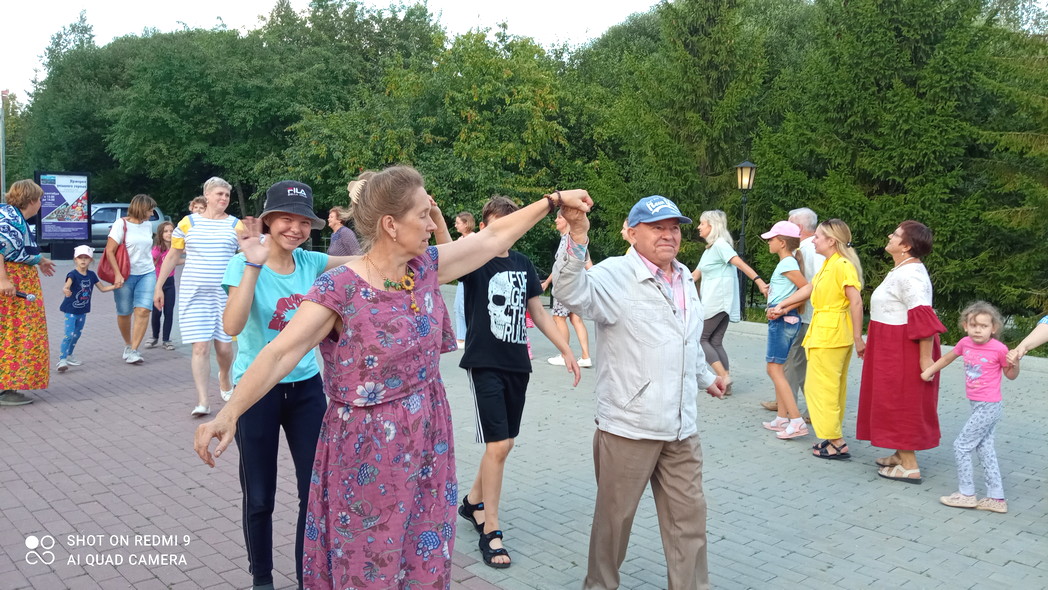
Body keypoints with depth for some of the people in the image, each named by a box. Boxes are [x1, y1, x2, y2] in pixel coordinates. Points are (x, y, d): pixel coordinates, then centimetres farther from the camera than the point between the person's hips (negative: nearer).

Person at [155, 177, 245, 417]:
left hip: (226, 294, 1)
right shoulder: (188, 222, 4)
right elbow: (172, 256, 10)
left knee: (224, 346, 5)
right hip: (194, 293, 0)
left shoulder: (236, 225, 4)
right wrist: (159, 286, 9)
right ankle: (202, 401, -2)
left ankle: (224, 379, 37)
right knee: (200, 346, -6)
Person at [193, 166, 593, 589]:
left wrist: (554, 200, 9)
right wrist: (230, 412, -38)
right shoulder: (338, 289, -19)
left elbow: (494, 237, 7)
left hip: (427, 441, 6)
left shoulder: (427, 267, -2)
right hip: (367, 451, -5)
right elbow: (280, 353, -26)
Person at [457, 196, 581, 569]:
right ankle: (490, 531, 5)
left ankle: (473, 501, 36)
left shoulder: (523, 264, 8)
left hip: (517, 364, 6)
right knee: (498, 445, -8)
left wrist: (566, 350, 12)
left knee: (505, 443, 14)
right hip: (484, 364, -6)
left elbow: (538, 313, 15)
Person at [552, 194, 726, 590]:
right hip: (628, 425, -6)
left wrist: (705, 376, 39)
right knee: (614, 515, 10)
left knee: (688, 514, 14)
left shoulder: (685, 279, 12)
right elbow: (571, 292, -34)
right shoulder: (616, 275, -13)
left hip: (681, 428, 6)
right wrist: (577, 239, -48)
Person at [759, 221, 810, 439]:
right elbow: (801, 290, 15)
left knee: (774, 369, -10)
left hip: (783, 320, -10)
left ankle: (797, 421, -12)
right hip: (781, 320, 10)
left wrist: (783, 309, -15)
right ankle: (782, 418, 18)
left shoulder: (787, 264, -13)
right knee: (777, 369, 13)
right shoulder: (787, 262, 15)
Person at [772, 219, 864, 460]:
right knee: (833, 388, 14)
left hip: (829, 337, -10)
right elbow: (808, 289, 25)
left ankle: (836, 443, 1)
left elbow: (856, 302, -20)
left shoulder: (842, 265, -16)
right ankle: (833, 438, 23)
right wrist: (782, 304, 29)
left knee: (822, 388, -5)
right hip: (824, 334, 10)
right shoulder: (828, 265, 13)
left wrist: (858, 338, -20)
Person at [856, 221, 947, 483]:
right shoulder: (903, 271, 11)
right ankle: (902, 454, 29)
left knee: (902, 403, -3)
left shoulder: (908, 275, -22)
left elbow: (923, 317, -28)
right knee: (898, 402, 17)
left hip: (904, 351, -10)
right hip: (894, 348, 10)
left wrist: (926, 358, -28)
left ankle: (909, 467, 5)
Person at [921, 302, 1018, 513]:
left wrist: (1015, 363, -21)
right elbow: (948, 357, 18)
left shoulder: (999, 349, -16)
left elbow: (1011, 375, -1)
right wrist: (929, 371, 21)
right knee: (985, 449, 12)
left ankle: (966, 494, 8)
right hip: (977, 406, 7)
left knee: (961, 445, -4)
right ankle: (996, 498, 20)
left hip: (988, 407, -7)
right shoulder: (966, 343, 0)